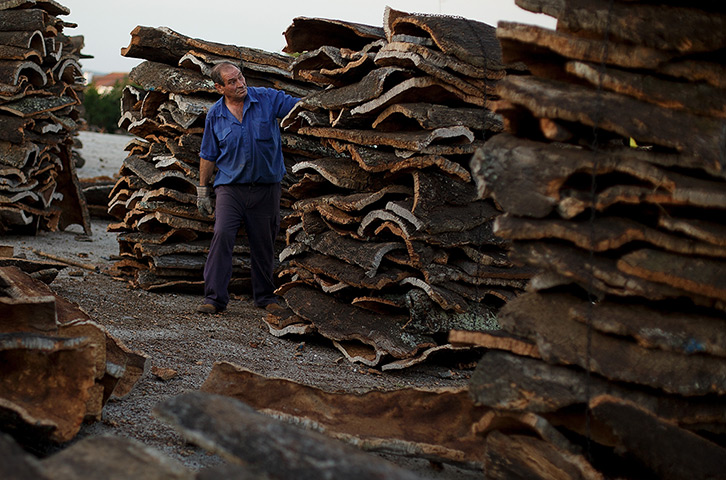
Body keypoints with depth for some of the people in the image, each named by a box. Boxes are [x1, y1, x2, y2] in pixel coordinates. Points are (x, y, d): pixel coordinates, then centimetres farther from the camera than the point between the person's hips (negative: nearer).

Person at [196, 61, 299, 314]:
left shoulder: (267, 99, -2)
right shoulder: (215, 115, 1)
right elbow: (208, 155, 10)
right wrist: (203, 191, 12)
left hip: (266, 187, 1)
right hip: (230, 186, 0)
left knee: (263, 244, 9)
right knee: (222, 236, -17)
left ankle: (265, 296, 27)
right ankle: (215, 298, -13)